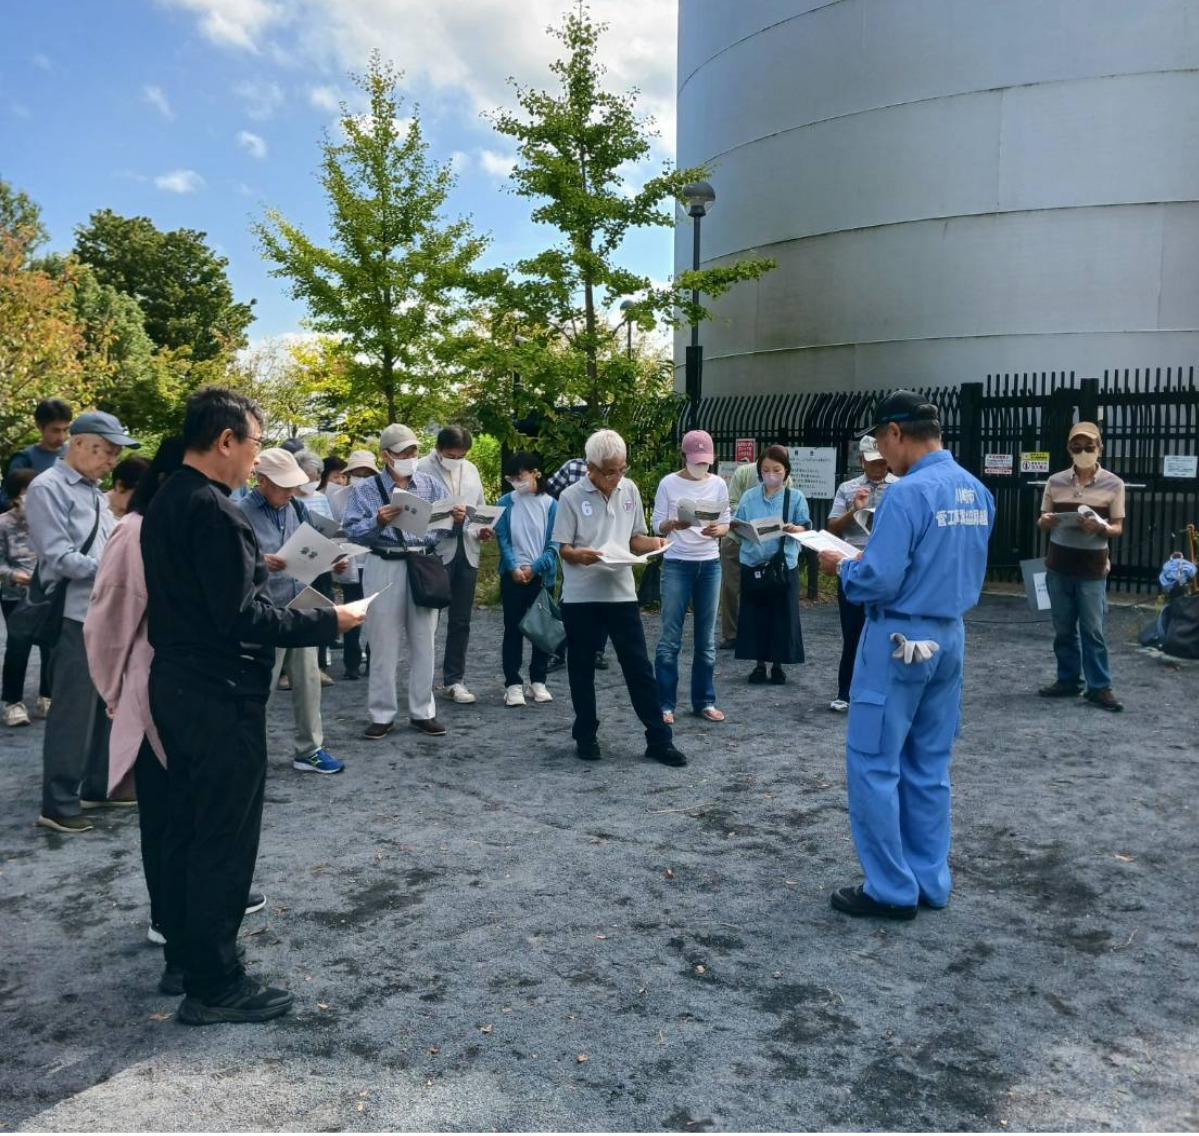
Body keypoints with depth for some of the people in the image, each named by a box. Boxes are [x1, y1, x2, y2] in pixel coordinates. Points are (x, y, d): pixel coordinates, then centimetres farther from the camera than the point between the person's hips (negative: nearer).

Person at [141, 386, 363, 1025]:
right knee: (225, 840, 0)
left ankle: (185, 955, 32)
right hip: (220, 697, -10)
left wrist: (253, 565, 14)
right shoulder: (214, 511, -21)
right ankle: (213, 987, 11)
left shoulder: (165, 501, 10)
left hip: (177, 685, 10)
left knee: (186, 828, 18)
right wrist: (325, 622, -15)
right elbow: (242, 617, -23)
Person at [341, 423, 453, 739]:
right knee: (383, 645, 4)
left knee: (424, 642, 9)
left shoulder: (432, 485, 7)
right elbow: (351, 530, -7)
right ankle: (382, 715, 14)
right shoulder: (366, 490, 1)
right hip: (384, 568, -2)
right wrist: (378, 522, -23)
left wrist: (458, 518, -19)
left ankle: (422, 712, 20)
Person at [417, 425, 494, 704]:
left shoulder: (471, 469, 13)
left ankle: (454, 680, 19)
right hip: (435, 552, -5)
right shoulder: (422, 469, -7)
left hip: (467, 551, 6)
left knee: (461, 621, 9)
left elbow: (480, 506, 18)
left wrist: (483, 528, -1)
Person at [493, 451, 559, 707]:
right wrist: (514, 567, -14)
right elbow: (502, 539, -2)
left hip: (542, 575, 0)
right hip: (513, 575, 0)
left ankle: (538, 681, 18)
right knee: (513, 629, 2)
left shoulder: (550, 504, -2)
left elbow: (554, 543, -4)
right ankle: (513, 684, 7)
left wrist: (535, 567, -14)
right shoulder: (505, 503, 0)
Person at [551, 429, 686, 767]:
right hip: (581, 596, -2)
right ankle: (586, 737, 23)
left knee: (639, 667, 3)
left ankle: (659, 739, 10)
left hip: (621, 592, 2)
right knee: (582, 669, 8)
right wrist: (578, 555, -26)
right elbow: (562, 548, -4)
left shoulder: (629, 490, 5)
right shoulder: (571, 497, -6)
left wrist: (652, 543, -8)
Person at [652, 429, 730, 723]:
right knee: (670, 638, -3)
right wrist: (674, 525, -24)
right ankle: (665, 704, 5)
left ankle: (704, 701, 18)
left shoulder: (718, 484, 4)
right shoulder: (669, 483, -4)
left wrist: (717, 530, -16)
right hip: (677, 565, -3)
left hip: (710, 565, 3)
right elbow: (657, 525, -3)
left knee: (706, 637, 8)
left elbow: (726, 524, 6)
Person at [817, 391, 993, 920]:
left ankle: (892, 890, 10)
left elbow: (878, 581, -22)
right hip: (949, 637, 8)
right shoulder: (976, 492, 8)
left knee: (874, 764, 3)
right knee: (929, 767, 15)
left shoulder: (908, 493, -19)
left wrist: (842, 566, -2)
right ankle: (929, 882, 23)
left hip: (900, 640, -8)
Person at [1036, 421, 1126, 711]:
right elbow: (1043, 521, 10)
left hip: (1092, 568, -3)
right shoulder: (1055, 481, 3)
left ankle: (1099, 687, 8)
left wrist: (1100, 527, -22)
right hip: (1058, 566, 3)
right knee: (1063, 629, 10)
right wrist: (1045, 521, -14)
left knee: (1093, 630, 0)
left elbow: (1118, 528, 0)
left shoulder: (1113, 484, -3)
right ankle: (1068, 680, 22)